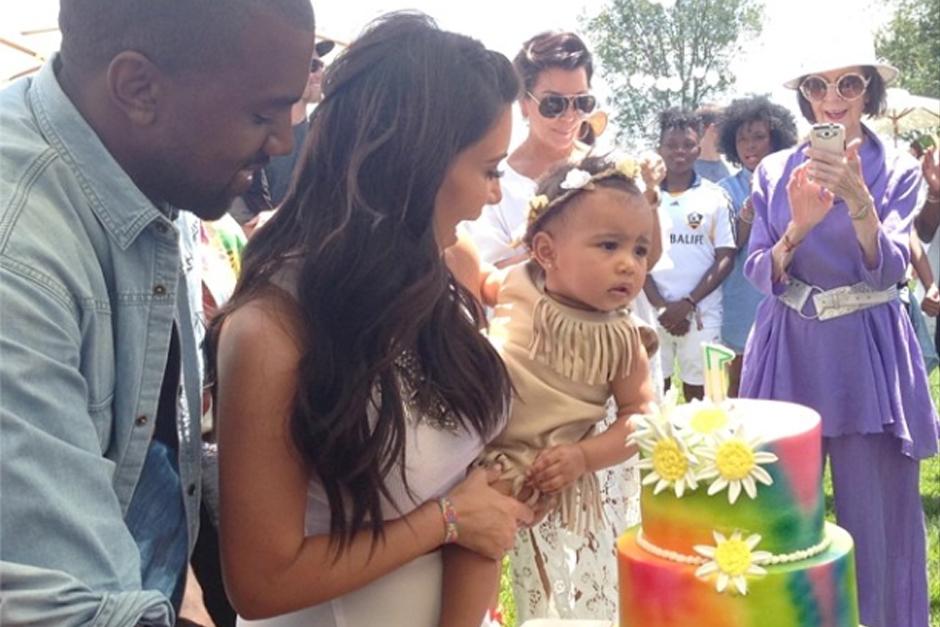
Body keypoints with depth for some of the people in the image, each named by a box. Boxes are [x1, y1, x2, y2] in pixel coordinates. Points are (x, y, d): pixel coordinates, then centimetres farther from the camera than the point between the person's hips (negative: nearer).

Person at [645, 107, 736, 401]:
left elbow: (725, 258, 2)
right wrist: (661, 306, -6)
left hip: (701, 314, 0)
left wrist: (688, 304, -9)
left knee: (698, 395, 4)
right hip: (652, 311, 1)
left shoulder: (715, 197, 5)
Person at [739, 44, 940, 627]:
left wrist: (858, 199, -27)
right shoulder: (774, 171, 4)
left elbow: (888, 271, -11)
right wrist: (798, 227, -21)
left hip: (868, 352, -1)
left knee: (878, 517, 3)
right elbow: (759, 274, -1)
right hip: (791, 349, 1)